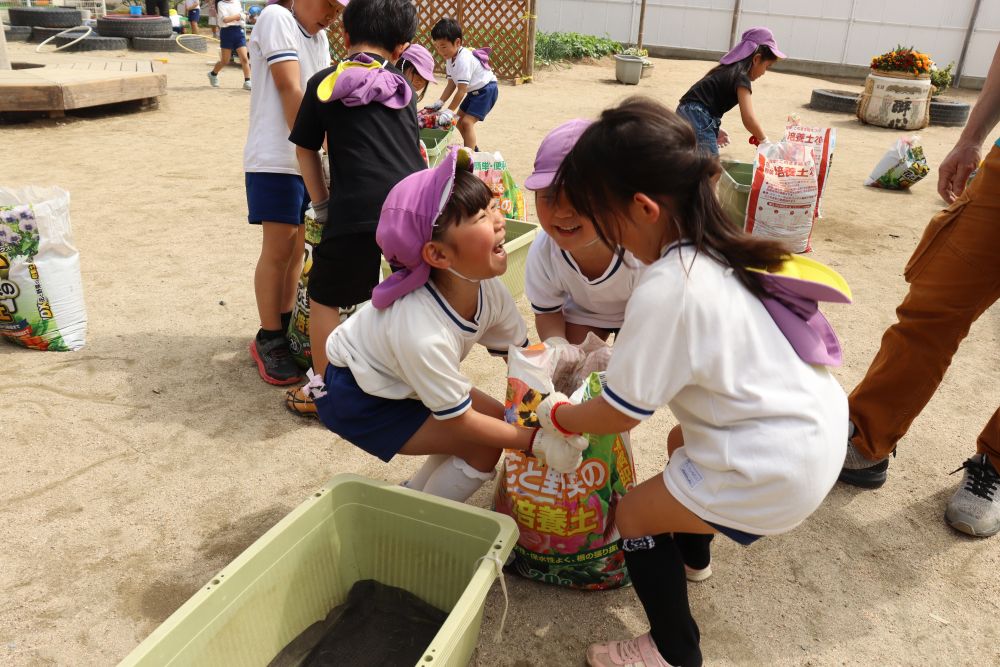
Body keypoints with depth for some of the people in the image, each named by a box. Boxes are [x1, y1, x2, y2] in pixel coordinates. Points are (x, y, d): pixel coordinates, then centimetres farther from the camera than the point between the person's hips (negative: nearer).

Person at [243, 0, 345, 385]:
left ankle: (286, 327, 23)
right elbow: (290, 90, -15)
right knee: (278, 249, -5)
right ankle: (268, 340, 7)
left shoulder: (319, 38, 18)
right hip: (276, 159, -7)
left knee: (296, 246, 11)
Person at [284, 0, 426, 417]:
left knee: (323, 297, 15)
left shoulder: (326, 83, 11)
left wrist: (321, 204, 25)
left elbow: (306, 150, 15)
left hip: (359, 210, -3)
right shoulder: (404, 90, 20)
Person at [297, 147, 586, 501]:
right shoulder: (421, 334, -40)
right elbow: (460, 420, -26)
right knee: (483, 447, -13)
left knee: (498, 418, 6)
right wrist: (536, 441, -25)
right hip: (355, 398, -8)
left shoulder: (488, 289, -20)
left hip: (399, 383, 8)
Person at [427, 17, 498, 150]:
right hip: (474, 91, 10)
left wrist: (450, 111, -26)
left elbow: (462, 89, -28)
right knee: (459, 121, 15)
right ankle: (474, 150, 30)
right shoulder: (450, 58, -1)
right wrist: (440, 103, -7)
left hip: (486, 90, -10)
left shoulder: (463, 60, -29)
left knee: (467, 122, -20)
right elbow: (451, 84, 2)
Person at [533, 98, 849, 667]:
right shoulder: (722, 250, 1)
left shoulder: (666, 291, -26)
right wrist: (618, 350, 14)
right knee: (681, 442, 32)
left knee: (634, 514, 8)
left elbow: (617, 415, -15)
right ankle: (693, 553, 55)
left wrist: (558, 416, 3)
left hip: (776, 470, -9)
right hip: (819, 427, 9)